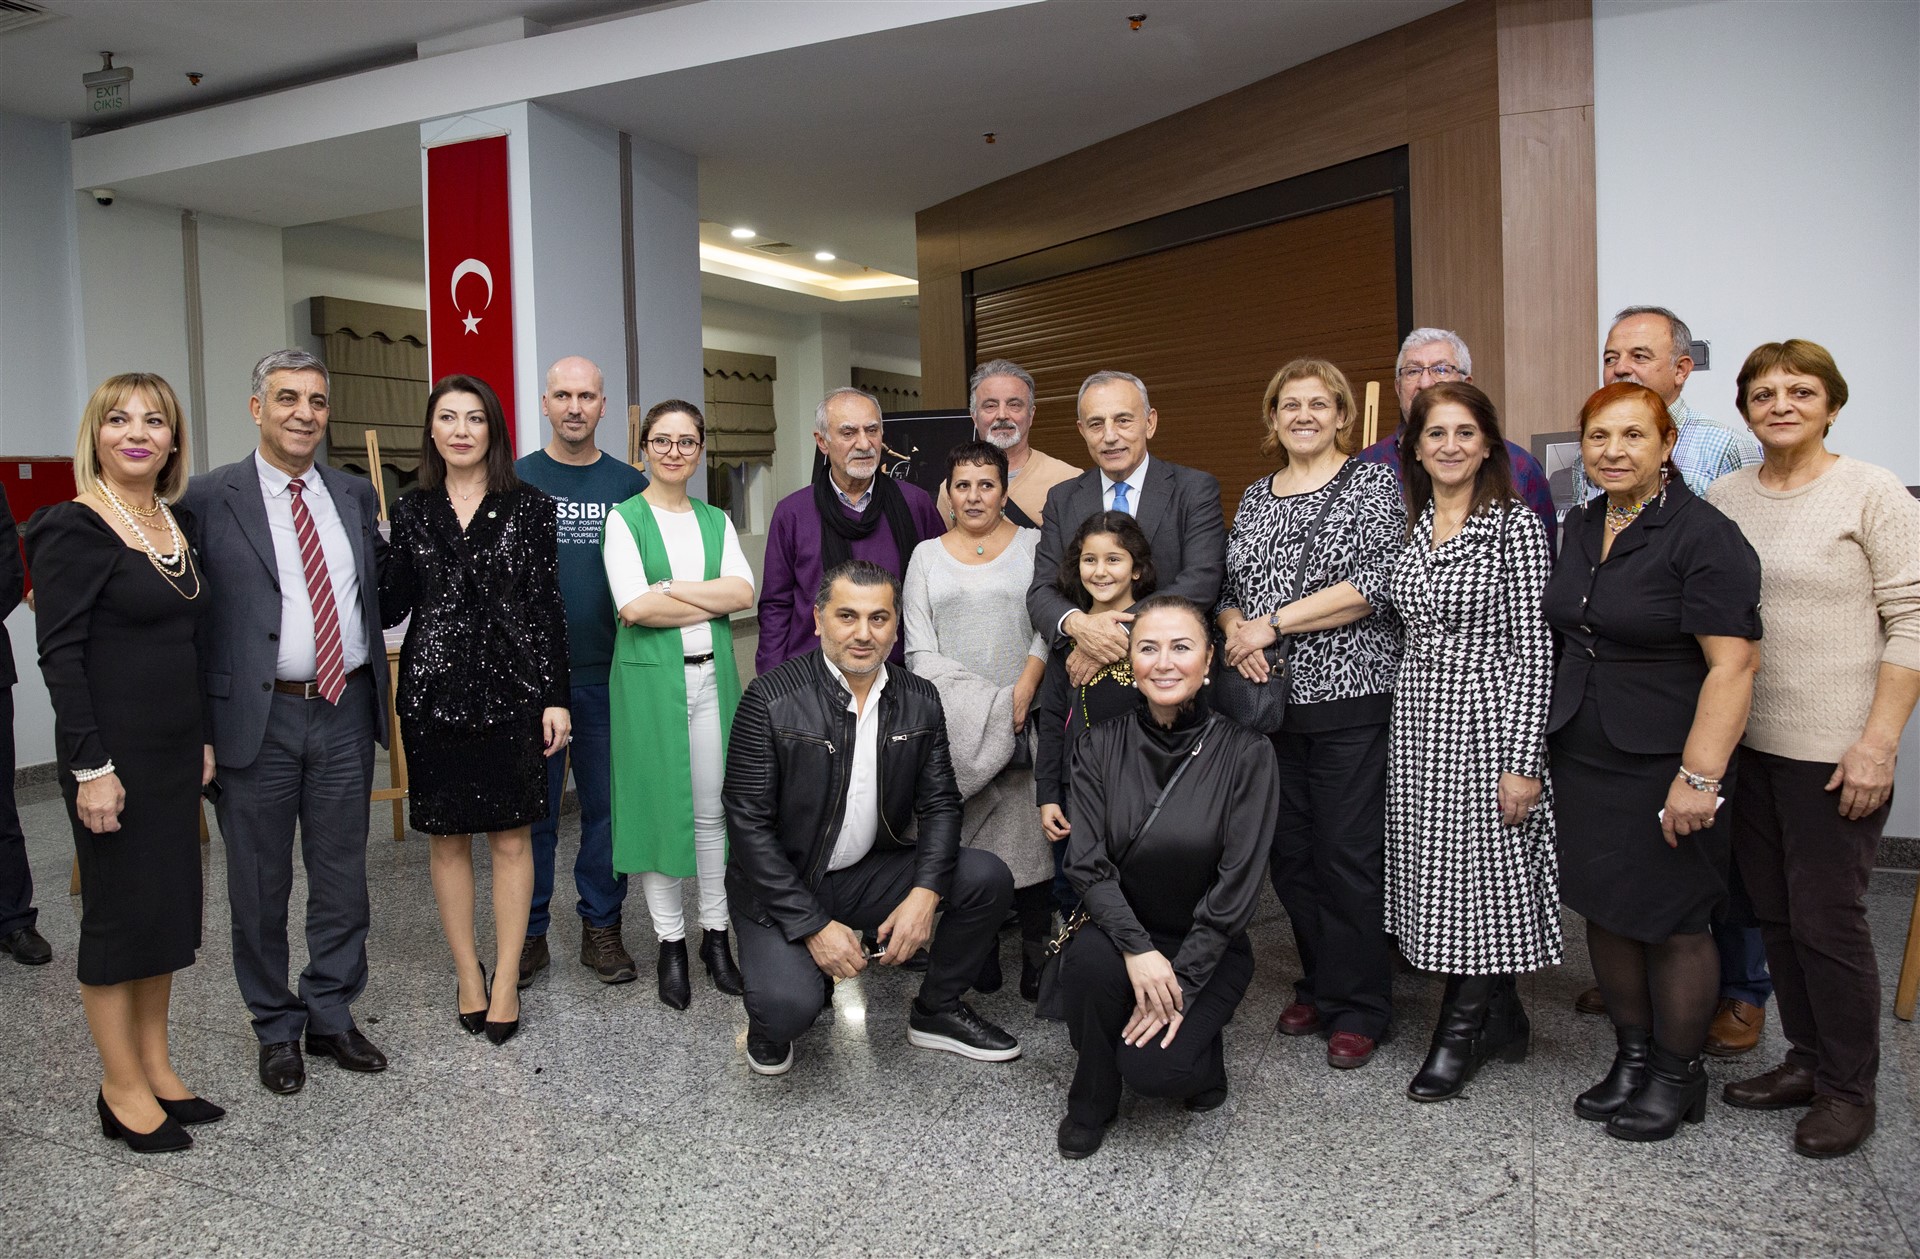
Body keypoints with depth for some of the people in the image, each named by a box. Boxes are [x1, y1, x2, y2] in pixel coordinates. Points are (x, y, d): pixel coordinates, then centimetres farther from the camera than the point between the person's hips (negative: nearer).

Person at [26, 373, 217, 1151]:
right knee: (118, 911, 4)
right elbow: (60, 654, -15)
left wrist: (203, 737, 14)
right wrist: (91, 767, -18)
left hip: (176, 749, 7)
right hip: (114, 754, -7)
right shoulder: (74, 529, -12)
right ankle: (122, 1091, 18)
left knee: (168, 907, 13)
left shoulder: (179, 524, 9)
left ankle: (156, 1069, 27)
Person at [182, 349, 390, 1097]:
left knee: (343, 877, 13)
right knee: (260, 885, 10)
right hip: (256, 718, -3)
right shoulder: (211, 499, -4)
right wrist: (198, 728, -10)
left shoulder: (356, 496, 9)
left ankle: (332, 1017, 29)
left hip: (345, 709, 4)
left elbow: (382, 593, 16)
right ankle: (277, 1029, 27)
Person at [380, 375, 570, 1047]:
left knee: (510, 838, 4)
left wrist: (554, 697, -4)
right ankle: (469, 974, 23)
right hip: (434, 692, 2)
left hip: (511, 691, -2)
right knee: (447, 838, 9)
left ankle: (506, 981, 15)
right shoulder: (410, 511, 6)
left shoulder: (530, 508, 1)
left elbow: (548, 607, 0)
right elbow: (390, 609, 4)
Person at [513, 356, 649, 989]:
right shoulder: (514, 481, 3)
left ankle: (601, 928, 21)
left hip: (608, 673, 1)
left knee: (607, 804, 8)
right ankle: (530, 933, 20)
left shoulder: (629, 485, 6)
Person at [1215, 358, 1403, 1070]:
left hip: (1349, 697, -5)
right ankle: (1318, 986, 27)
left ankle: (1359, 1008, 12)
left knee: (1349, 854, -1)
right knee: (1290, 851, 11)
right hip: (1270, 699, 5)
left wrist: (1271, 624, -14)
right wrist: (1235, 629, -7)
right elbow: (1227, 587, 16)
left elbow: (1374, 583, -13)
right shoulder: (1255, 497, 15)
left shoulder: (1371, 484, -1)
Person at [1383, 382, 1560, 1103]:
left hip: (1488, 719, -6)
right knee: (1438, 875, 10)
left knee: (1484, 877, 1)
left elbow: (1534, 649, -10)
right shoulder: (1410, 528, 10)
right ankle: (1500, 1018, 28)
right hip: (1416, 722, 6)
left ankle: (1462, 1031, 18)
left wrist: (1523, 761, -15)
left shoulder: (1516, 526, -7)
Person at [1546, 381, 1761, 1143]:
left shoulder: (1703, 537, -14)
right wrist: (1542, 749, 16)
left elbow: (1731, 664, -20)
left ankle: (1678, 1075, 24)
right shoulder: (1581, 527, 8)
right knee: (1604, 911, 14)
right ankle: (1633, 1057, 31)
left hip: (1663, 765, -7)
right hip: (1584, 757, 7)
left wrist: (1699, 777, -24)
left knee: (1671, 923, 5)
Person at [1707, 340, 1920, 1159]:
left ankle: (1849, 1089, 20)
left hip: (1835, 751, -5)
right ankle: (1806, 1060, 30)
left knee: (1827, 919, 2)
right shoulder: (1723, 499, 7)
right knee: (1774, 911, 14)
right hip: (1746, 743, 5)